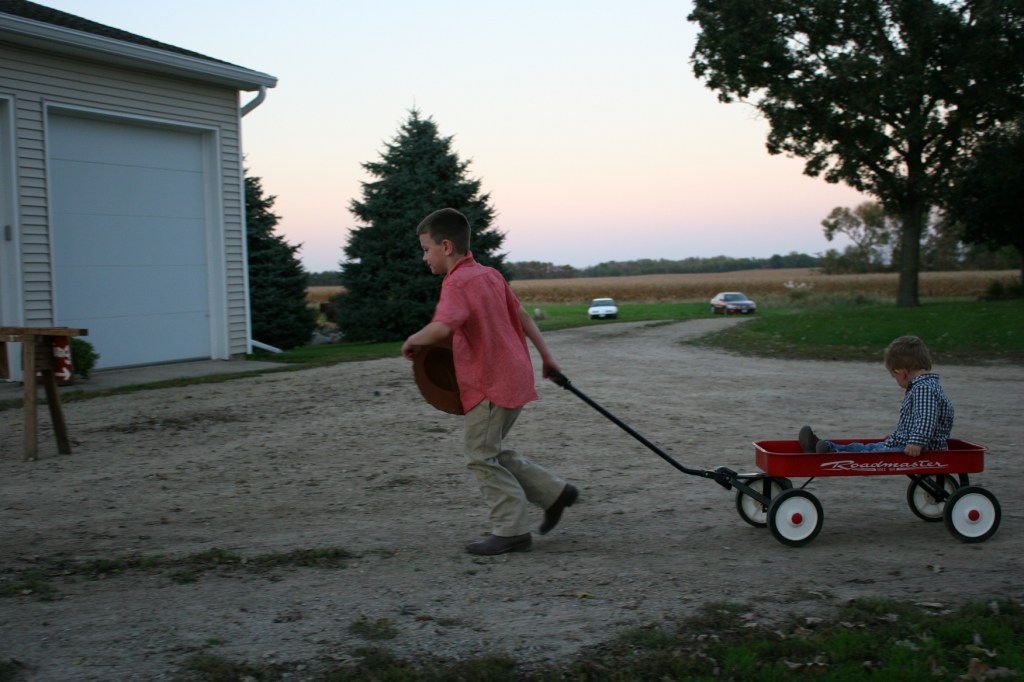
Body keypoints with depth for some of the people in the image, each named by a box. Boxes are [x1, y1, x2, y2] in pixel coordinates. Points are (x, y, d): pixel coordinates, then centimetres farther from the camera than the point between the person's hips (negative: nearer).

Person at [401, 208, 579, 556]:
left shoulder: (457, 283, -17)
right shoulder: (489, 274, 11)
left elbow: (441, 328, -33)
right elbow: (521, 314, 17)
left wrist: (412, 342, -13)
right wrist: (546, 355, 24)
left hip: (490, 383, -9)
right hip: (514, 374, 9)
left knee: (482, 455, 2)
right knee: (492, 450, 20)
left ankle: (512, 530, 8)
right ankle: (553, 492, 23)